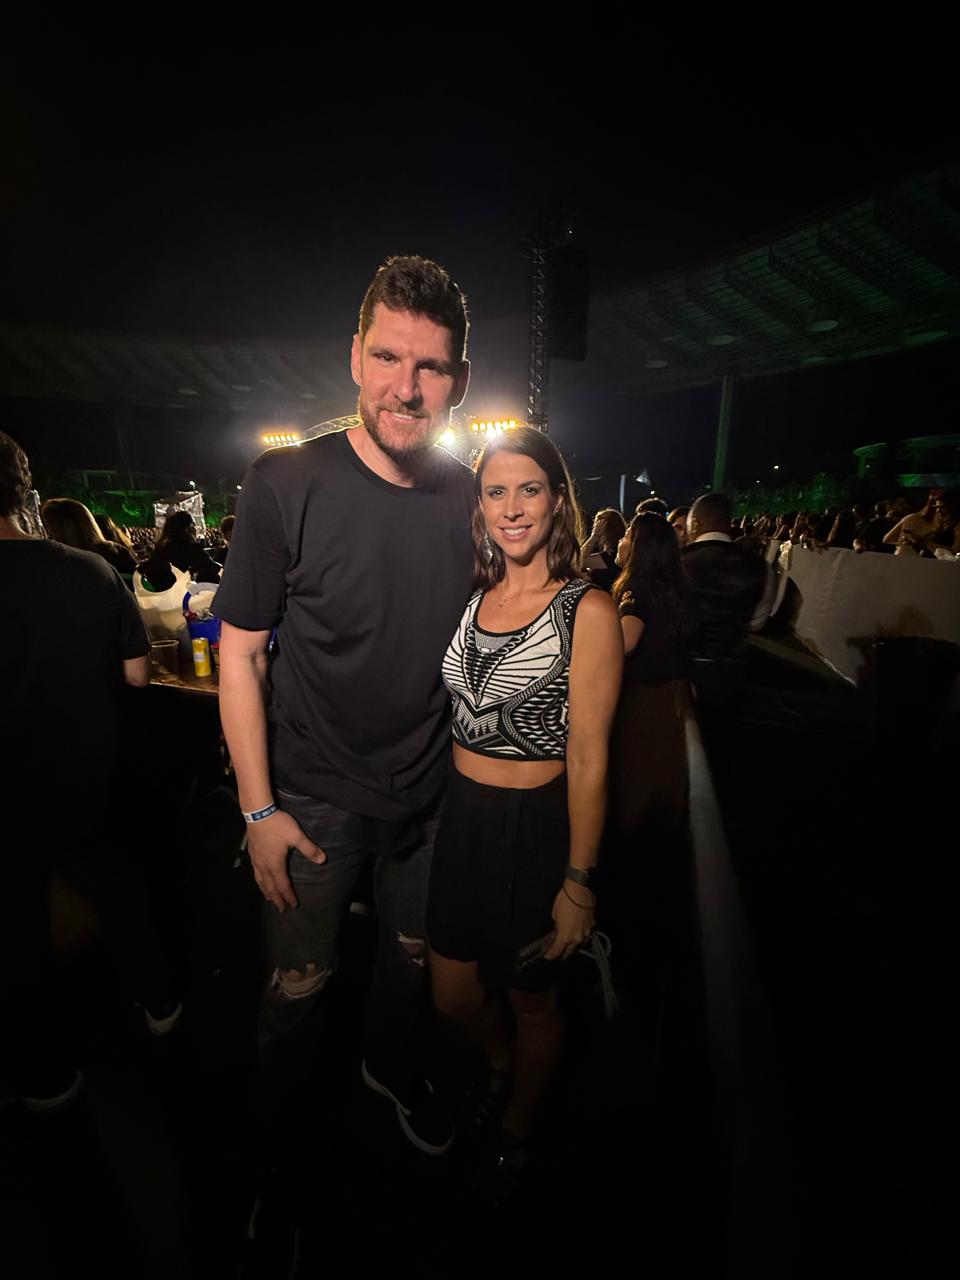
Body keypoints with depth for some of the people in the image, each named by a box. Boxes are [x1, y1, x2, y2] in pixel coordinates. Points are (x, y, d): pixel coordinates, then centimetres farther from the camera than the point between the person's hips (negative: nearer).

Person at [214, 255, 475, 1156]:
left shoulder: (473, 499, -5)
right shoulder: (286, 484, -16)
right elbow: (241, 652, -12)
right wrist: (259, 810, -12)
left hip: (430, 793, 4)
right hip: (314, 795, -3)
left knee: (414, 959, 25)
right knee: (302, 979, 15)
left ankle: (390, 1065, 58)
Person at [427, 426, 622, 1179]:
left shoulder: (587, 610, -15)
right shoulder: (471, 599, 2)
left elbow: (589, 758, -15)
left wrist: (579, 882, -12)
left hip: (537, 828, -5)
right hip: (462, 820, 5)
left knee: (533, 1002, 20)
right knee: (453, 996, 22)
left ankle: (517, 1130, 54)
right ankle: (500, 1066, 59)